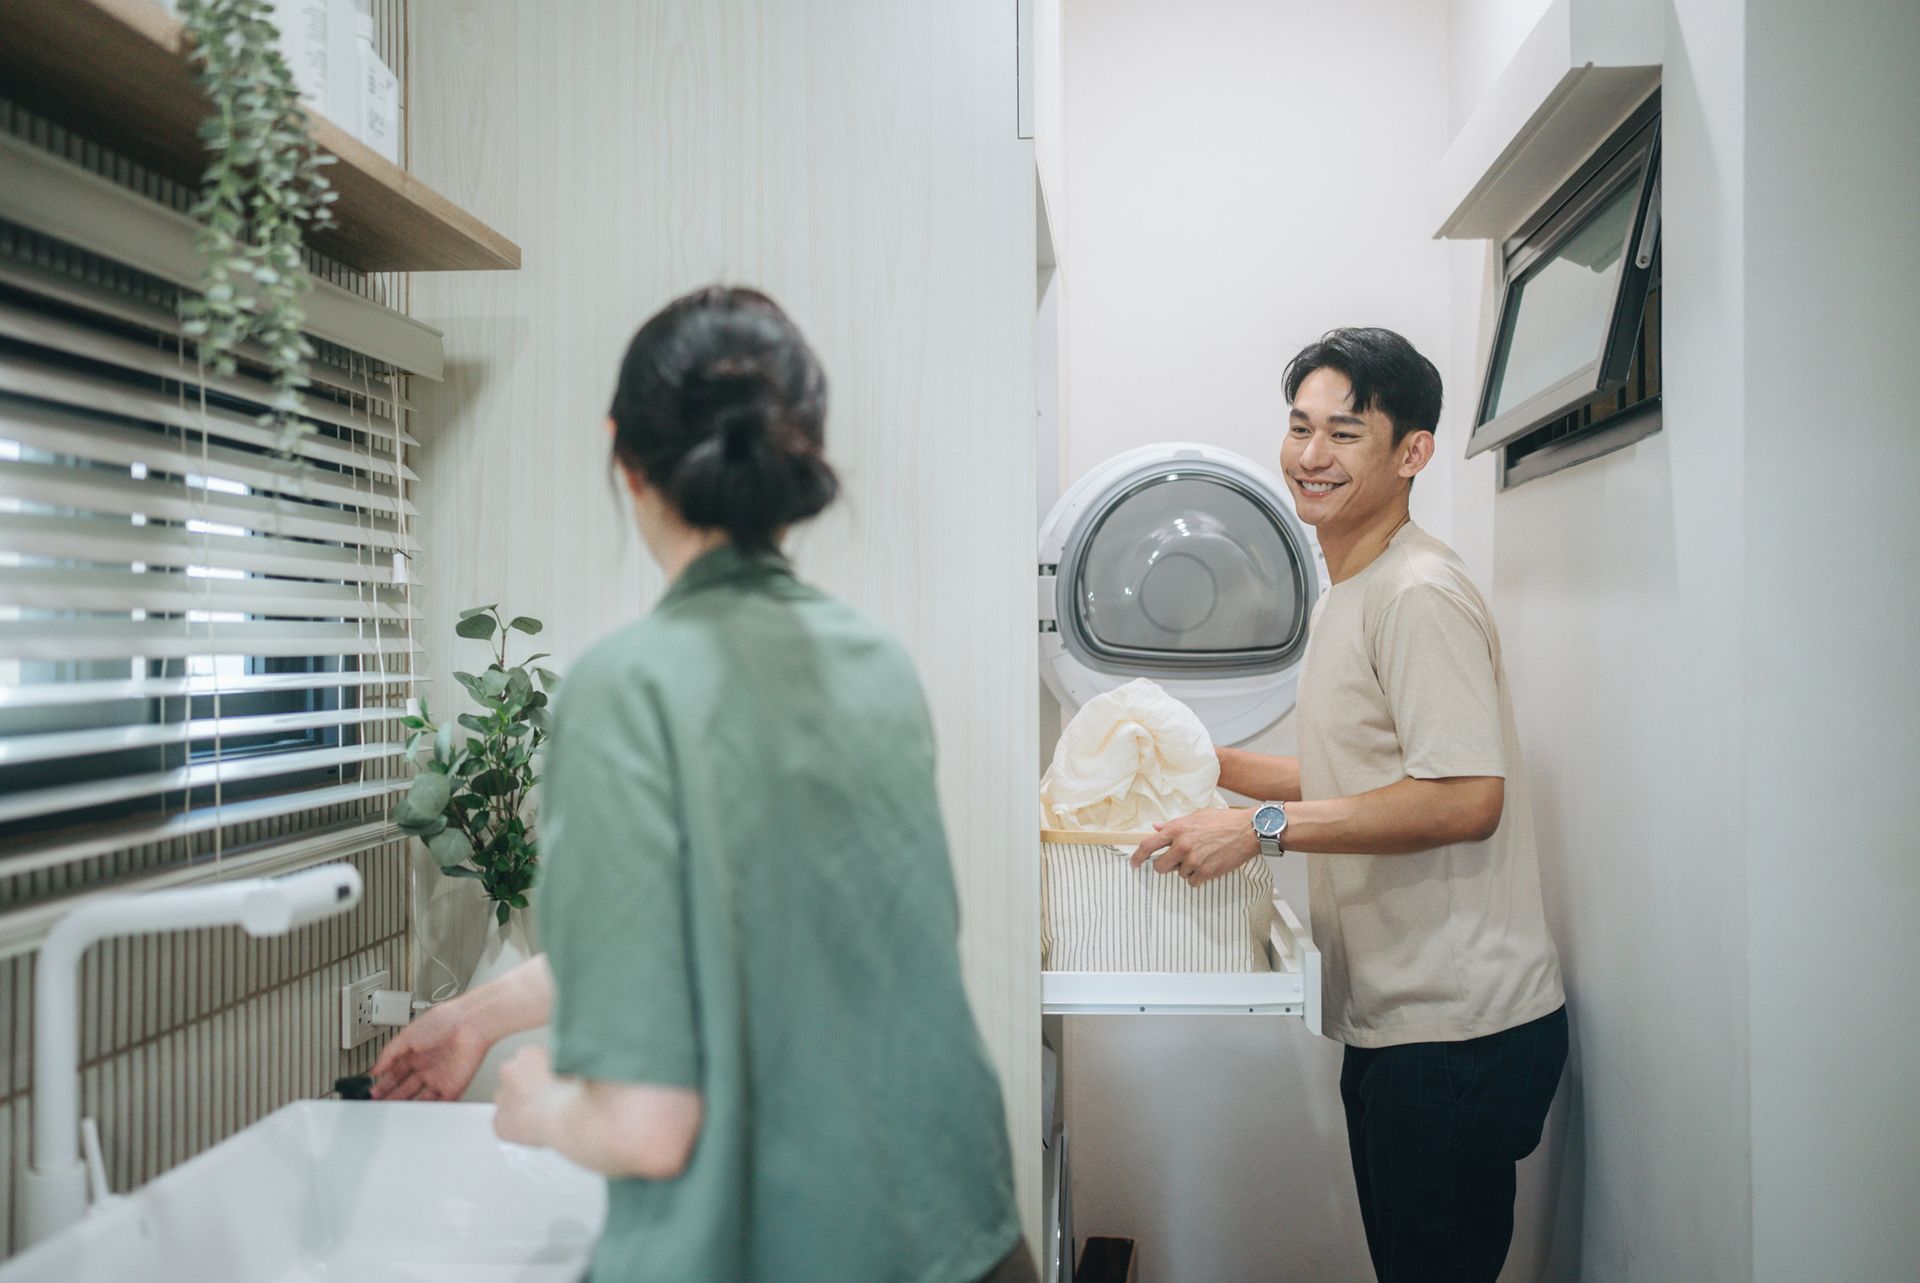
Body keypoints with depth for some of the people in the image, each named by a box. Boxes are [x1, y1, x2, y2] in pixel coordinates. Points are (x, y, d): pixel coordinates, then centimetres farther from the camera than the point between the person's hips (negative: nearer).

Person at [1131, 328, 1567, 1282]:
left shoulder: (1419, 594, -16)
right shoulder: (1346, 597, 16)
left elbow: (1464, 799, -24)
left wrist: (1263, 828, -23)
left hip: (1458, 1029, -10)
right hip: (1390, 1023, 10)